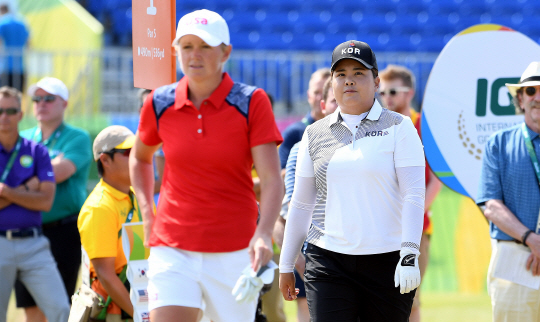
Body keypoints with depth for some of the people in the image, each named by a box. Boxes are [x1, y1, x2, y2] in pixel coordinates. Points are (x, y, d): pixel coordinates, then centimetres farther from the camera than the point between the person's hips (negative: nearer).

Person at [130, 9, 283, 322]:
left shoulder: (252, 102, -5)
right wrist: (147, 211, 11)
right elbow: (140, 157, 24)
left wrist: (263, 234, -26)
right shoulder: (160, 103, 3)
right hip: (172, 248, 2)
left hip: (235, 252, -1)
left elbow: (272, 179, -11)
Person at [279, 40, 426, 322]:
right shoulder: (315, 135, 11)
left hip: (387, 263, -2)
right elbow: (301, 203, 16)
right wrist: (286, 264, 16)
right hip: (328, 262, 2)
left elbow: (414, 195, -5)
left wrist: (410, 254, -16)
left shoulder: (398, 127, 2)